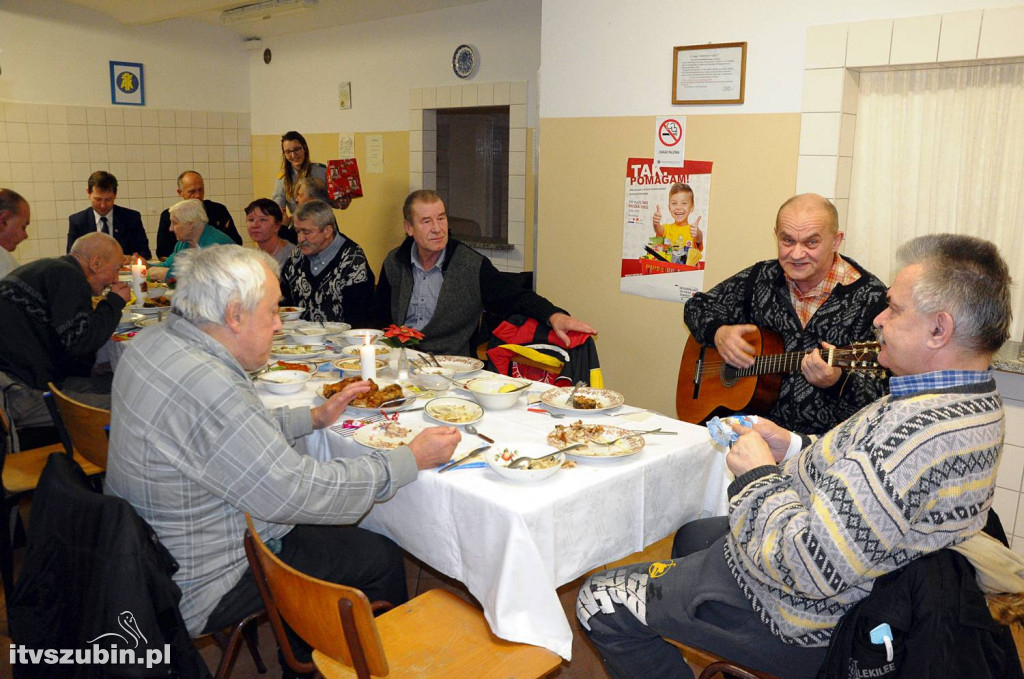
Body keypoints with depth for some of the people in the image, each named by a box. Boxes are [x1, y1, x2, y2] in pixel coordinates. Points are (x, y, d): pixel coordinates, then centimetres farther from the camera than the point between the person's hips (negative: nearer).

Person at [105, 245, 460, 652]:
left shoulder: (154, 342, -2)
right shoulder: (207, 389, -33)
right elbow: (297, 494, -28)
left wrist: (315, 417, 9)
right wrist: (412, 459, -21)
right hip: (200, 590, -10)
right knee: (381, 559, 0)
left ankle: (303, 653, 37)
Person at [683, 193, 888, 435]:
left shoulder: (870, 298, -7)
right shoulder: (762, 277, 7)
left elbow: (883, 395, -9)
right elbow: (697, 306, 17)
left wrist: (836, 382, -30)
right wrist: (718, 333, -4)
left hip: (823, 439, -3)